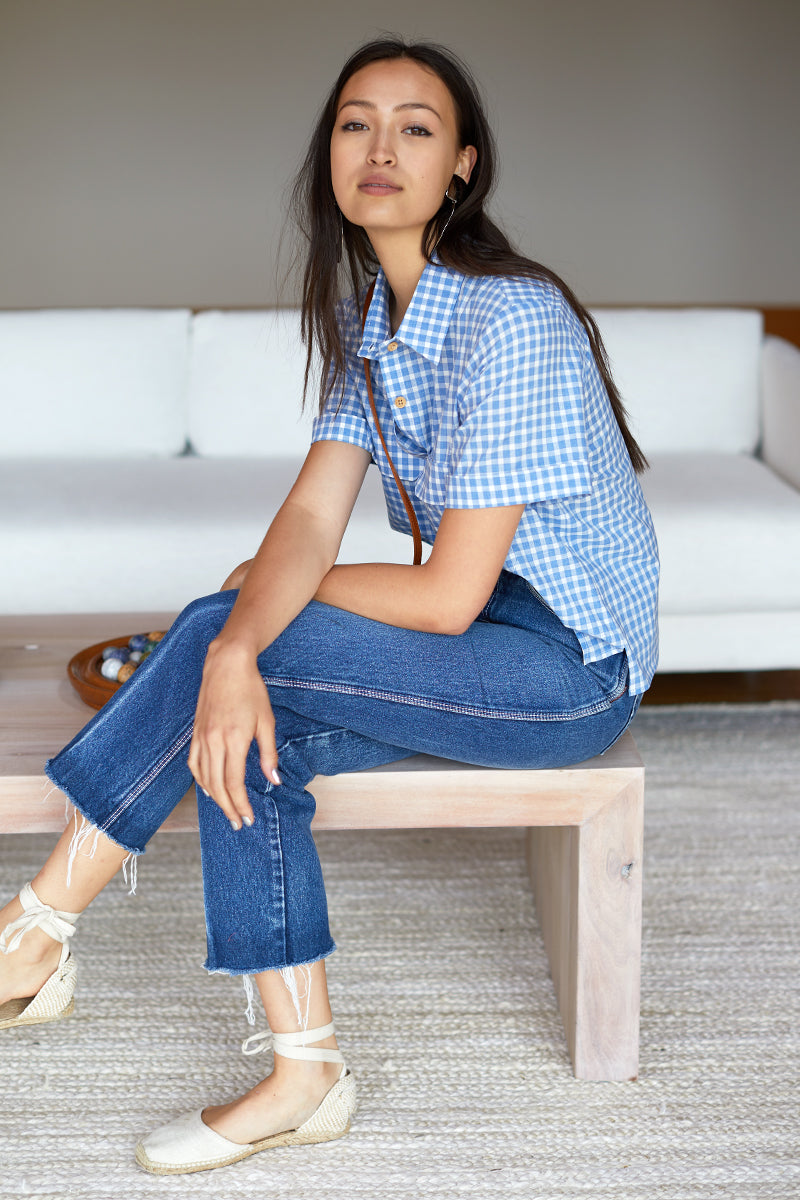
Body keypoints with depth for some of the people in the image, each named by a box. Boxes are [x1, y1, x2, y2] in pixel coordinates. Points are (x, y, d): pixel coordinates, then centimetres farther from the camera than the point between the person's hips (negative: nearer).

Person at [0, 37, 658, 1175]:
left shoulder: (507, 322, -23)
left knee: (213, 630, -18)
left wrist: (253, 610, -7)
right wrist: (239, 648, -28)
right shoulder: (369, 318, 5)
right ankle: (304, 1074, -5)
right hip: (490, 637, 8)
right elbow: (314, 514, -7)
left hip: (572, 666, -8)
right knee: (246, 730, -12)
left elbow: (448, 597, -23)